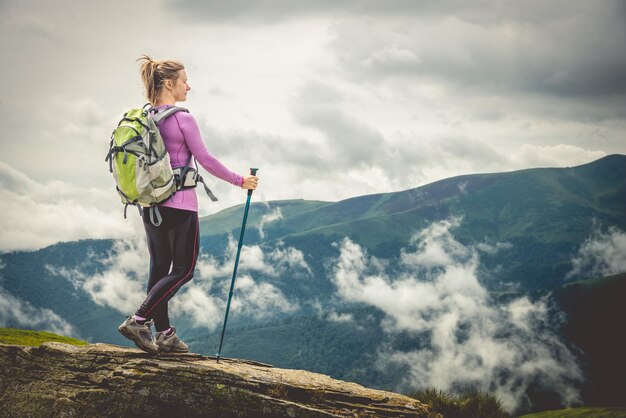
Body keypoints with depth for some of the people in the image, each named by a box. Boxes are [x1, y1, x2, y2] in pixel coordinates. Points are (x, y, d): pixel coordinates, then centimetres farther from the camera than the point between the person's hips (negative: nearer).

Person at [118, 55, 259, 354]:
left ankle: (164, 334, 15)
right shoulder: (182, 119, -14)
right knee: (183, 270, 2)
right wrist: (240, 181, 1)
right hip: (179, 204, -7)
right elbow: (206, 160, -10)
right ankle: (138, 321, -7)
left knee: (159, 267, 11)